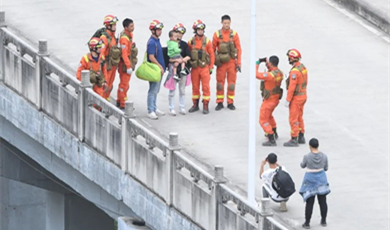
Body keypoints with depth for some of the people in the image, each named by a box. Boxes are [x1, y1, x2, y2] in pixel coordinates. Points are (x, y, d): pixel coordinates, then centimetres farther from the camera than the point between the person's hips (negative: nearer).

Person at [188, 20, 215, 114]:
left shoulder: (207, 41, -2)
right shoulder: (191, 42, 2)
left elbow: (212, 54, 1)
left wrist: (211, 67, -2)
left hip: (204, 67, -2)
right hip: (194, 68, 2)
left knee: (206, 87, -3)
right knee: (195, 87, 9)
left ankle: (205, 107, 2)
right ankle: (195, 105, 21)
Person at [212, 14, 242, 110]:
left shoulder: (234, 34, 1)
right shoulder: (217, 34, 0)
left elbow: (239, 49, 2)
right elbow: (212, 49, 4)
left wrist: (239, 63, -2)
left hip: (232, 62, 0)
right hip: (221, 62, 0)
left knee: (232, 83, 3)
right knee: (220, 83, 2)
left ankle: (230, 103, 12)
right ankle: (219, 103, 10)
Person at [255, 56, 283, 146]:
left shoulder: (270, 75, -31)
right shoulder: (279, 73, -5)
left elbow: (256, 75, -25)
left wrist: (256, 64, -11)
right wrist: (266, 61, 7)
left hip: (269, 100, -9)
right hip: (276, 99, 9)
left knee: (263, 120, 2)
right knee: (269, 115, 33)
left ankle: (272, 140, -2)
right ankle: (274, 133, 49)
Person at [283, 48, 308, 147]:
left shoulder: (294, 71, -26)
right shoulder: (303, 67, 4)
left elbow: (292, 87, -26)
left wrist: (288, 100, -20)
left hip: (296, 98, -9)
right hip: (303, 95, 9)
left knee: (293, 119, -2)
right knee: (299, 117, 19)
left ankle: (294, 140, 3)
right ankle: (301, 137, 27)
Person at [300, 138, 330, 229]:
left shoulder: (307, 156, -17)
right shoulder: (324, 156, -8)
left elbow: (302, 165, 1)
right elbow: (325, 168, 3)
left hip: (310, 181, -3)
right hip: (321, 180, 3)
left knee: (309, 202, 4)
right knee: (323, 201, 13)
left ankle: (307, 223, 9)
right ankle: (323, 221, 22)